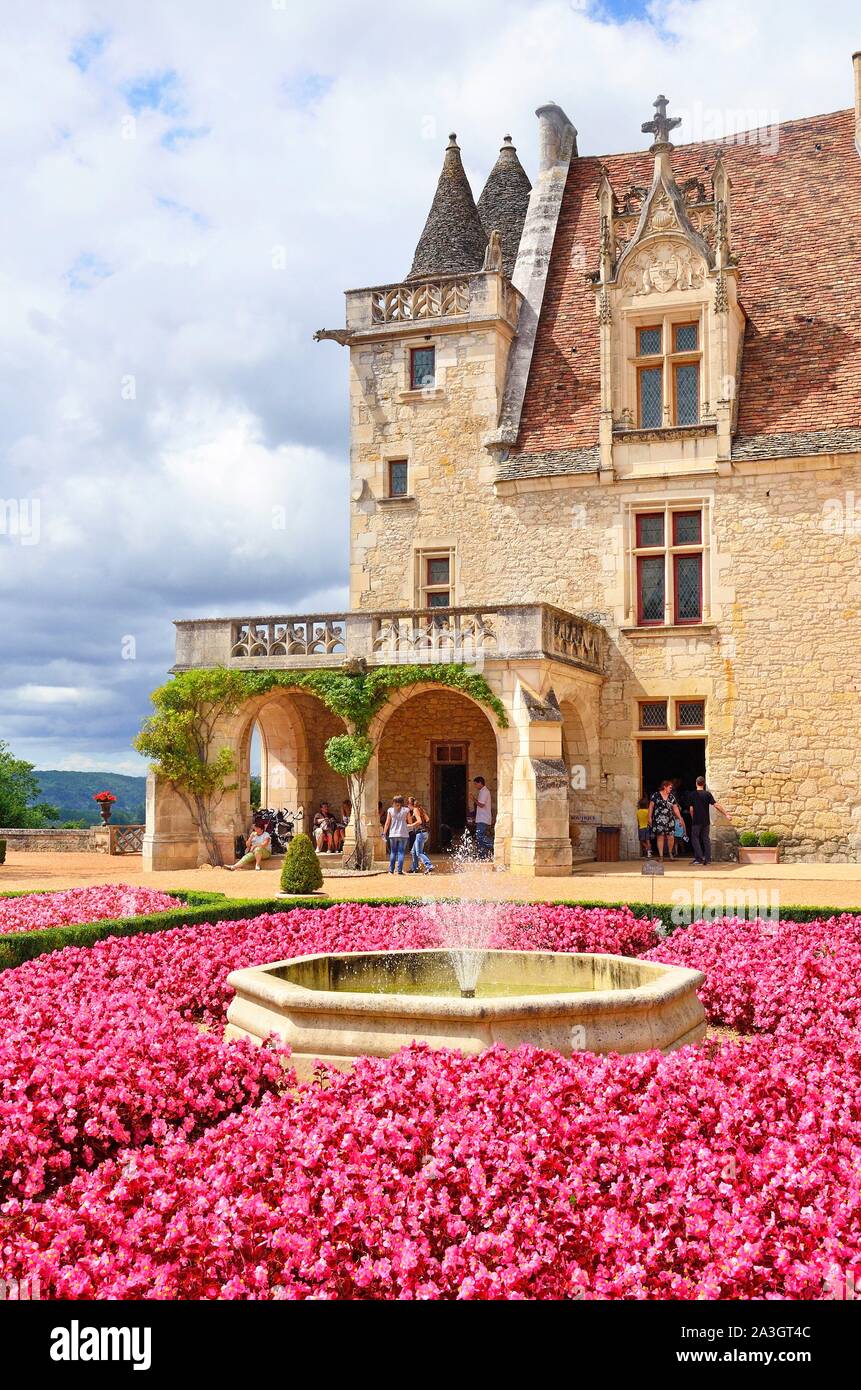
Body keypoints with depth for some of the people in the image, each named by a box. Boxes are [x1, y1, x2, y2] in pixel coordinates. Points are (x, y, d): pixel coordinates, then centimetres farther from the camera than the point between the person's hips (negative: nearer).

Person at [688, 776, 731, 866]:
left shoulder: (693, 794, -5)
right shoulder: (707, 794, -2)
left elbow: (691, 809, -5)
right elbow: (716, 805, -8)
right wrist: (726, 814, -4)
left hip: (696, 821, -3)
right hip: (706, 821, 3)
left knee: (695, 838, 6)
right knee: (706, 839, 9)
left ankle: (699, 858, -4)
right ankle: (708, 859, 6)